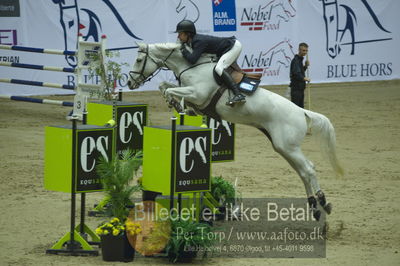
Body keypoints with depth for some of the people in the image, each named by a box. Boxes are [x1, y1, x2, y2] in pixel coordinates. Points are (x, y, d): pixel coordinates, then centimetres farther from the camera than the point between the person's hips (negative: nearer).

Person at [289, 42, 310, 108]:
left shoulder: (300, 59, 15)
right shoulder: (296, 60, -14)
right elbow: (296, 73, -27)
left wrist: (305, 66, 9)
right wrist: (303, 78, -38)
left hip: (300, 87, 10)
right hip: (296, 88, -10)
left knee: (301, 107, 12)